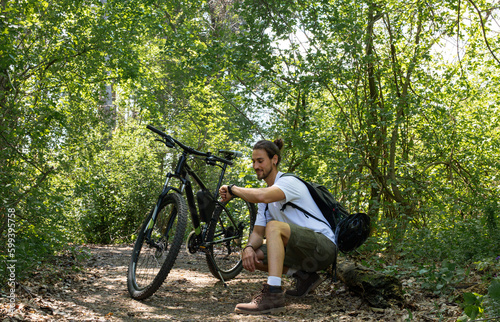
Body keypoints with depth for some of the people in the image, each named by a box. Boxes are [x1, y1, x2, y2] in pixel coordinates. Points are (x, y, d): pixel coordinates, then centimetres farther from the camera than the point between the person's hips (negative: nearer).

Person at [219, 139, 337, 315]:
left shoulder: (289, 182, -13)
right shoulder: (268, 192, 13)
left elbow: (261, 196, -35)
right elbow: (258, 232, 8)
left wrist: (232, 189, -19)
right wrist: (249, 247, -15)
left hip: (323, 246, -9)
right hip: (303, 252, 9)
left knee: (274, 227, -31)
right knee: (252, 255, -3)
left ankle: (273, 295, -38)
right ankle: (303, 276, 6)